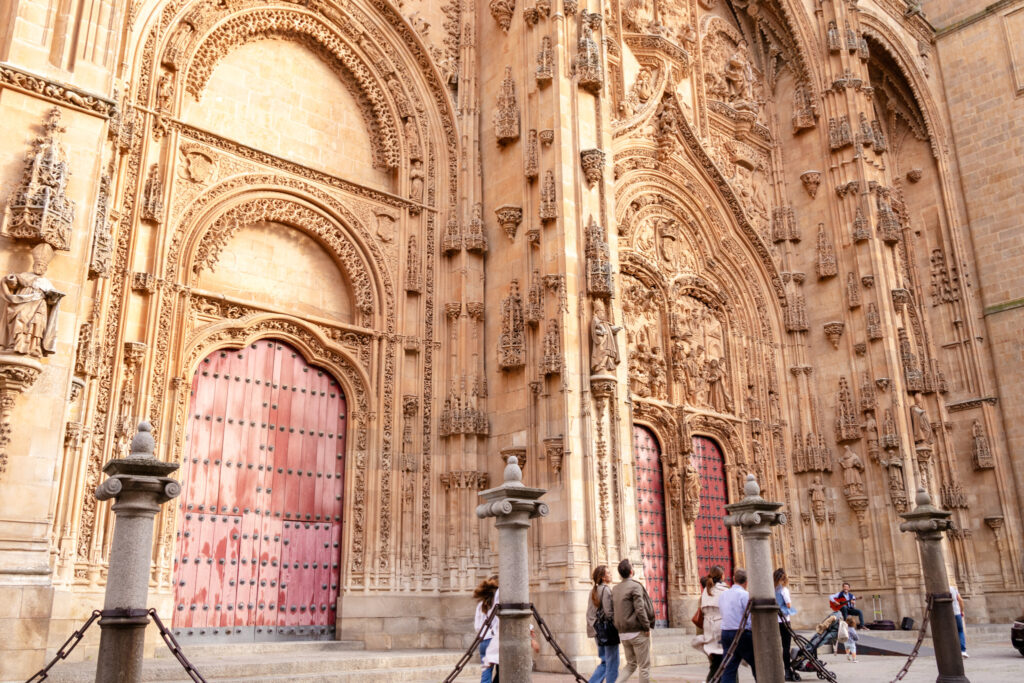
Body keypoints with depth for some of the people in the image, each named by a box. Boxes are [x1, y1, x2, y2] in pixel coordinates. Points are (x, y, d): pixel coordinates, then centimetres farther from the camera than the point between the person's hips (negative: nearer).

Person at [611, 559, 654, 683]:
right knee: (644, 667, 5)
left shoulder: (615, 589, 9)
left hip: (623, 634, 7)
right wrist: (647, 627, -10)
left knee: (631, 664, 18)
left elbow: (613, 609, 9)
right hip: (637, 632, -7)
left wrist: (621, 626, 13)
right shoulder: (635, 586, -13)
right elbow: (640, 609, -19)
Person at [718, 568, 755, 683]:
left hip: (725, 633, 6)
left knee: (728, 669, 5)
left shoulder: (723, 595, 12)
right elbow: (751, 619, -12)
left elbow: (724, 615, 12)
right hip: (742, 634, -6)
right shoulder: (745, 595, -10)